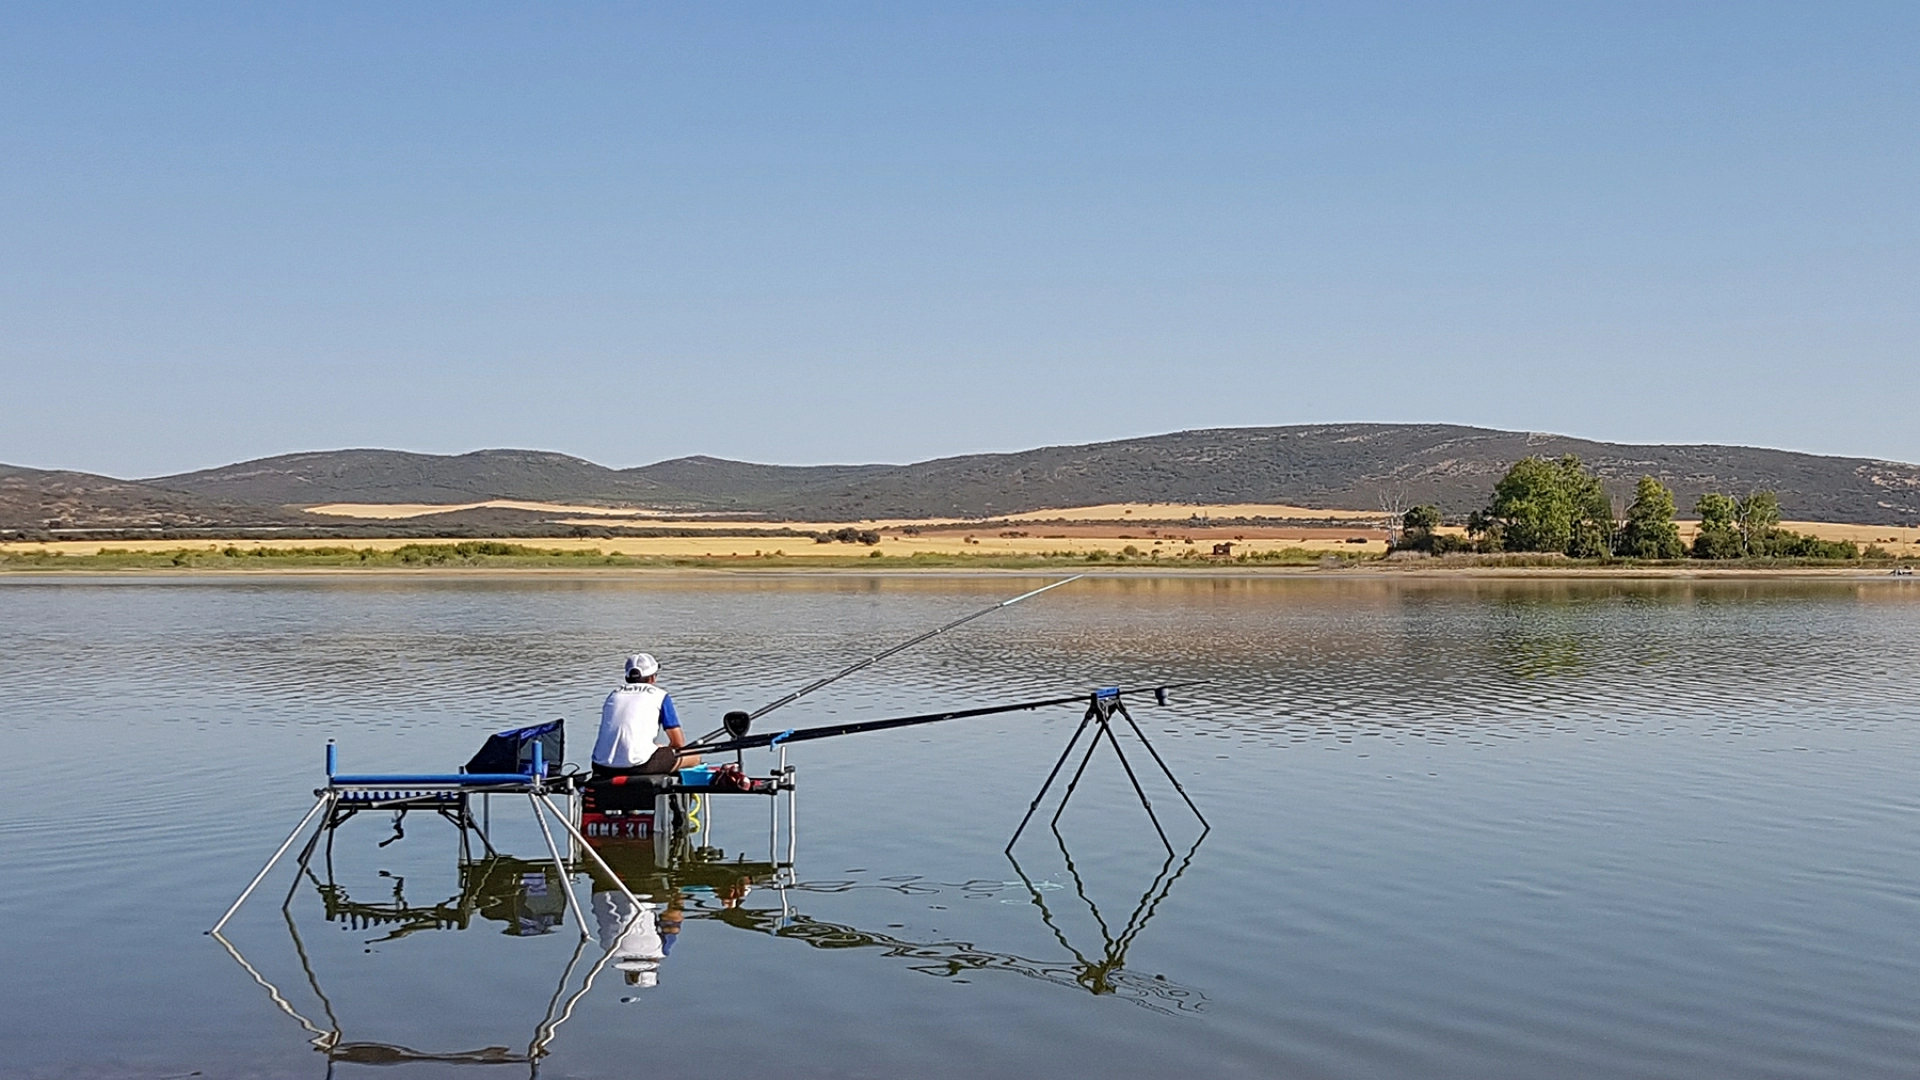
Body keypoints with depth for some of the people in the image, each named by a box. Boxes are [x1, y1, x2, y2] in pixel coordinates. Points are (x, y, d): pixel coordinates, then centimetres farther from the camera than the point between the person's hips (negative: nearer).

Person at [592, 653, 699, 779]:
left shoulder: (613, 695, 23)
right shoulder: (659, 695, 10)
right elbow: (679, 742, 8)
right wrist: (667, 749, 31)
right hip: (637, 766, -6)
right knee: (694, 756, 12)